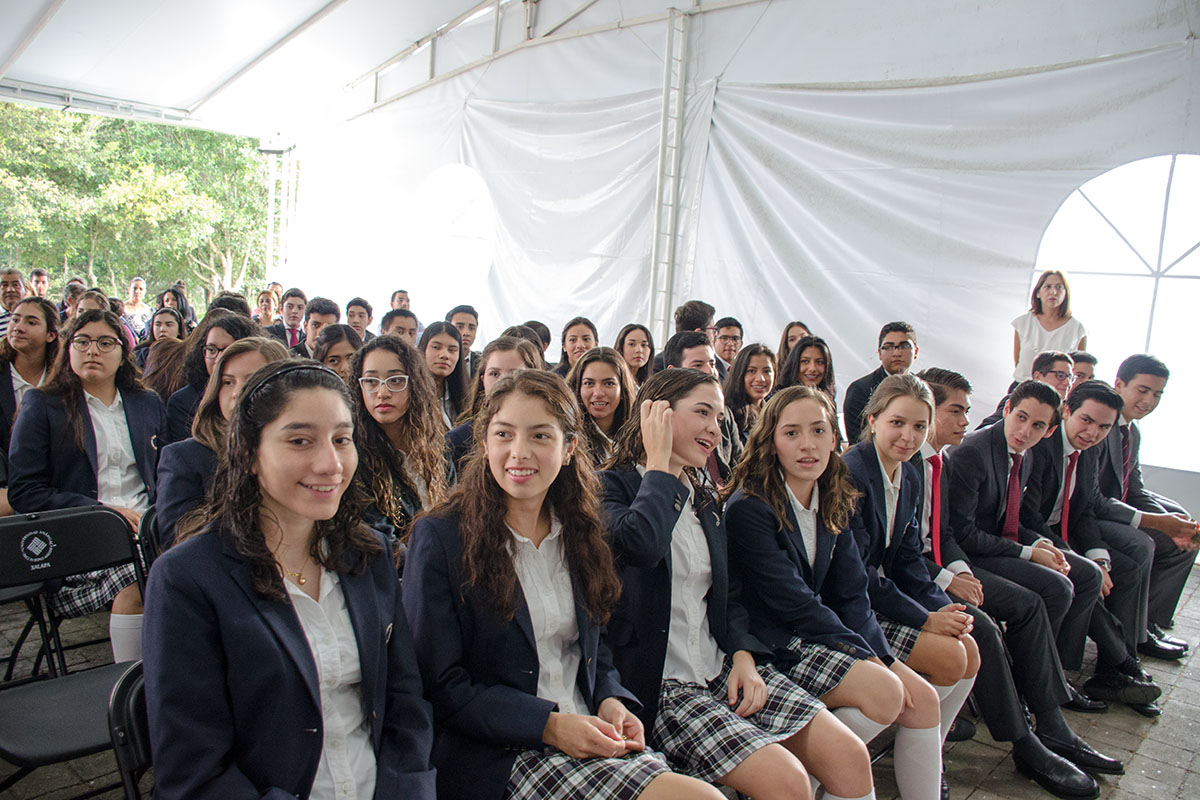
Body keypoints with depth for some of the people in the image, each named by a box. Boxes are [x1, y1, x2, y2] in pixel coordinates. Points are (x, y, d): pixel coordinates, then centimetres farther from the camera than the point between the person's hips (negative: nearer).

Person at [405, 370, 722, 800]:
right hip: (499, 756, -6)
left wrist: (612, 701, -3)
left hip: (587, 735, 6)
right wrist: (549, 725, -18)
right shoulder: (440, 538, -9)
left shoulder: (580, 534, 9)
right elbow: (439, 686, -10)